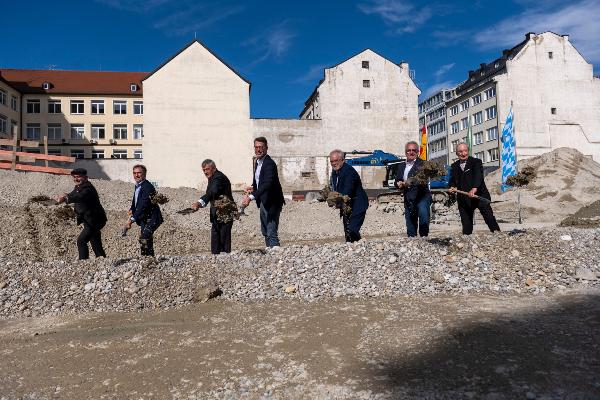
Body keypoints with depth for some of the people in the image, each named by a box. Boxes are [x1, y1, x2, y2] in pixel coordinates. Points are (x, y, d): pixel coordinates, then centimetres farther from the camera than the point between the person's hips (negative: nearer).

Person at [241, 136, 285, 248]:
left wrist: (251, 197, -42)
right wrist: (253, 188, 2)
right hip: (263, 201, 10)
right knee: (265, 232, 19)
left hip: (272, 202, -10)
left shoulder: (269, 164, -21)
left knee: (271, 233, -12)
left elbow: (267, 184, -35)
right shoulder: (257, 162, 9)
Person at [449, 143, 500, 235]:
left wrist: (474, 188, -35)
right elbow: (453, 180, 21)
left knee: (489, 218, -6)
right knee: (466, 223, 7)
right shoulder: (454, 166, 13)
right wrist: (452, 187, -3)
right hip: (463, 199, 4)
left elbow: (478, 175, -18)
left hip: (479, 195, -4)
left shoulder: (476, 162, -2)